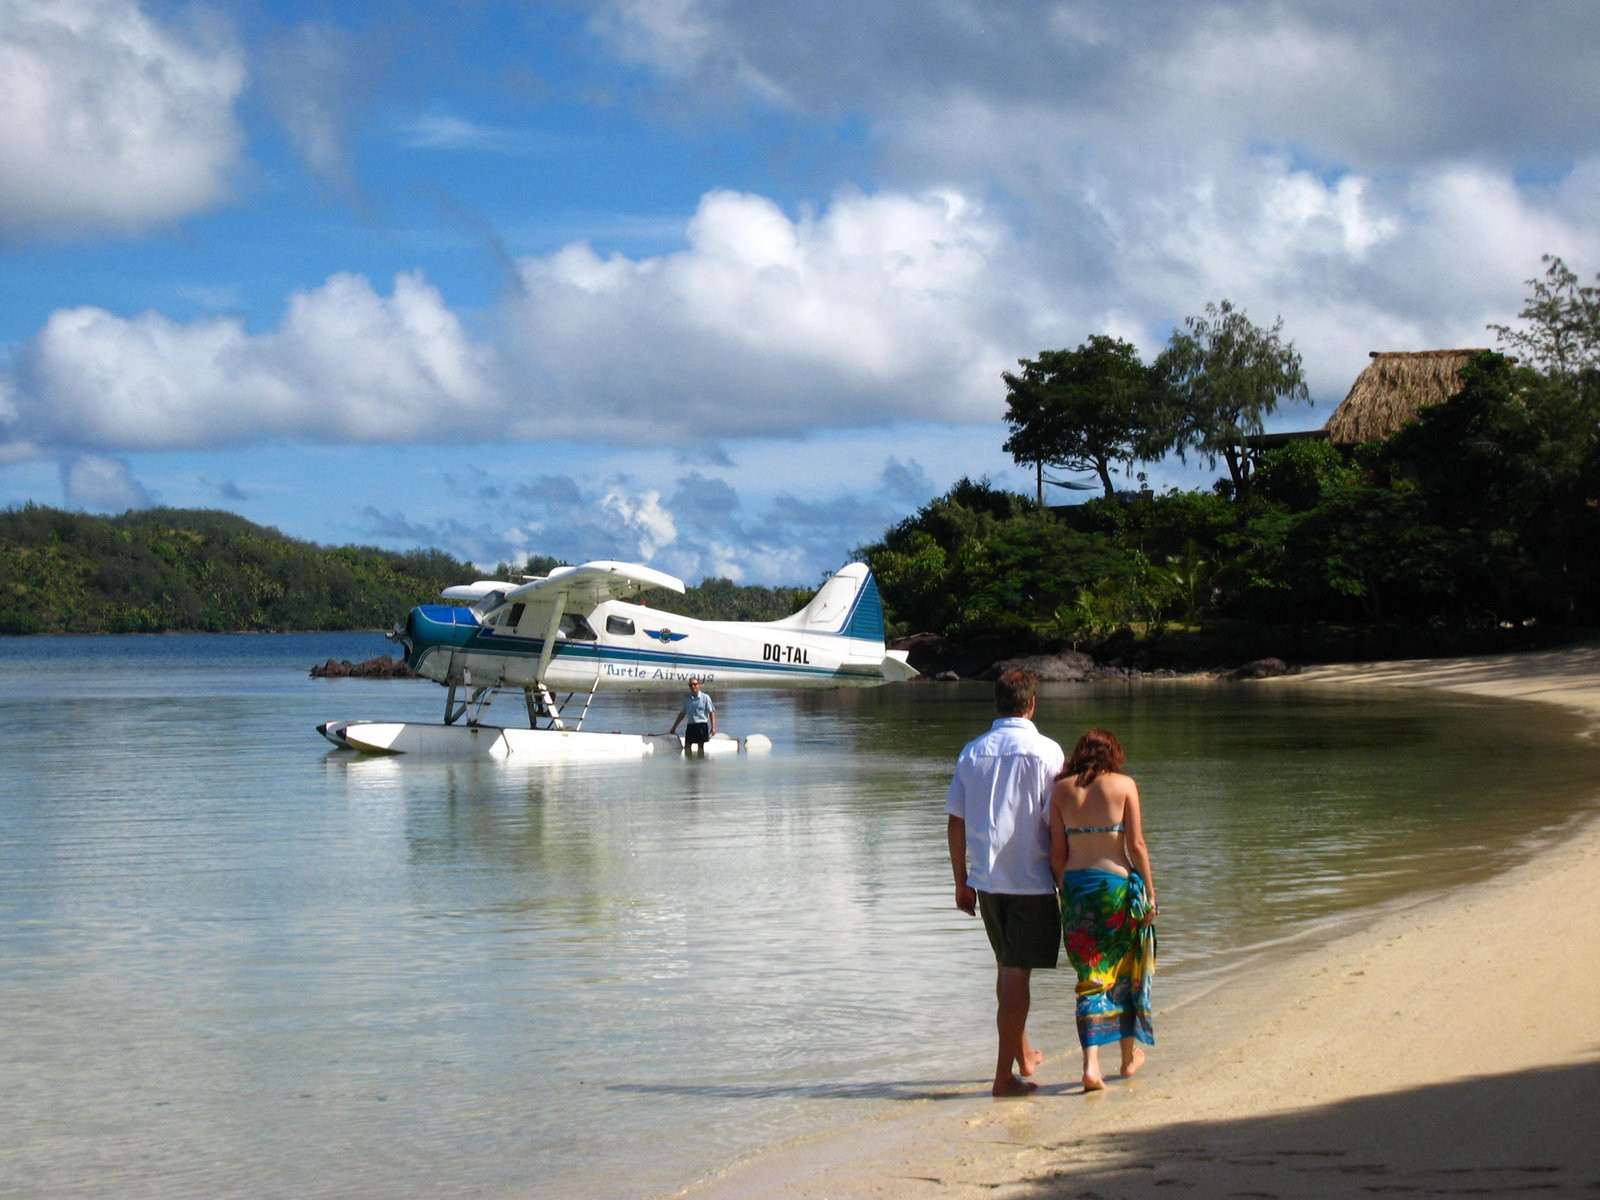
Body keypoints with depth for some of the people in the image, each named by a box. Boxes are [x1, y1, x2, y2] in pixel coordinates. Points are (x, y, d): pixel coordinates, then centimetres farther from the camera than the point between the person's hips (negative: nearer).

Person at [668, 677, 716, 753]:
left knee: (700, 746, -1)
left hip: (701, 724, -4)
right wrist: (674, 727, 19)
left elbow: (711, 712, -1)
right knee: (687, 746, -1)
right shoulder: (687, 699, 10)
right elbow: (682, 713, 19)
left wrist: (713, 727, -10)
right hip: (690, 725, 4)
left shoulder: (705, 697, -1)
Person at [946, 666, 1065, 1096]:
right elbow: (1056, 822, -11)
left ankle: (1023, 1054, 35)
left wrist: (961, 881, 14)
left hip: (985, 879, 5)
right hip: (1031, 881, -5)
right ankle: (1004, 1073, -1)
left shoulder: (972, 752, 4)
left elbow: (955, 822, 6)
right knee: (1017, 972, -1)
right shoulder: (1044, 751, -9)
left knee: (1007, 965, 20)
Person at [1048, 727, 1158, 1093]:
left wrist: (1065, 892, 13)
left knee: (1090, 975, 7)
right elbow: (1136, 846, -5)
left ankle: (1091, 1063, -7)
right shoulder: (1124, 785, -3)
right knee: (1125, 969, 17)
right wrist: (1150, 892, 1)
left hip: (1076, 885, 2)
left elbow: (1057, 853, 3)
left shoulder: (1061, 790, 4)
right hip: (1117, 883, -2)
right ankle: (1130, 1054, 29)